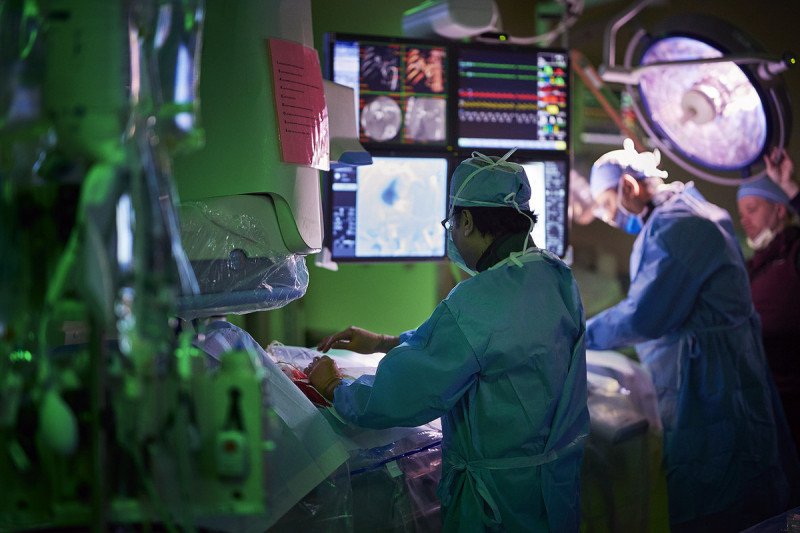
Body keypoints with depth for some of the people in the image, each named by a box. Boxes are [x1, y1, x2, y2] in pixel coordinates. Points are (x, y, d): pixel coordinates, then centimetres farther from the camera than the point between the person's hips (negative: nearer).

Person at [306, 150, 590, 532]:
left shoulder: (474, 305, -28)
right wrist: (382, 342, 18)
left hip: (500, 500, -8)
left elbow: (394, 399, -21)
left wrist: (333, 386, -1)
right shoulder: (558, 276, 0)